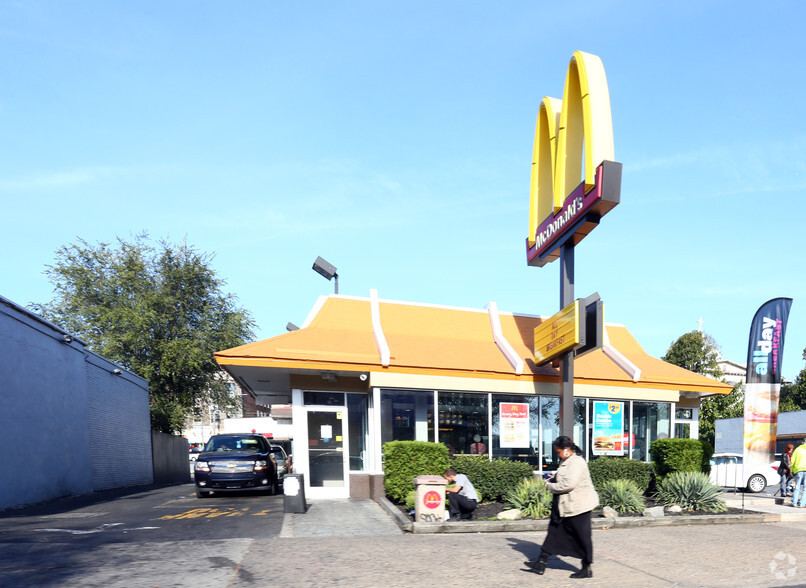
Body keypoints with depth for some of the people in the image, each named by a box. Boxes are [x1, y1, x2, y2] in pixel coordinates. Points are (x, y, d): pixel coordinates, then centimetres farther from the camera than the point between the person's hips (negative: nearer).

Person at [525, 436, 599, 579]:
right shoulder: (566, 461, 13)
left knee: (582, 536, 2)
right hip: (565, 505, 11)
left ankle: (587, 569, 16)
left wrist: (551, 486, -14)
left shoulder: (576, 463, -20)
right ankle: (541, 563, 16)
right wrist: (553, 480, 7)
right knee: (554, 532, 11)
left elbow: (568, 484, -27)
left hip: (578, 506, -11)